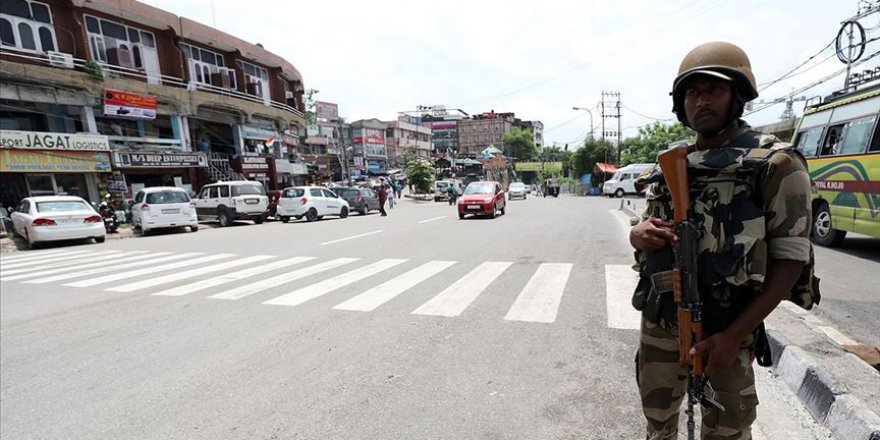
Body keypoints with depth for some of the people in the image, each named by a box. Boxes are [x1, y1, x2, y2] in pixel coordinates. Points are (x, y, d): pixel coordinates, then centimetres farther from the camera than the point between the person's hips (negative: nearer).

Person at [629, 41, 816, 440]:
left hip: (723, 328, -4)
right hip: (658, 323, 4)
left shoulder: (776, 165, -6)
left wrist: (735, 334, -18)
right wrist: (640, 234, -12)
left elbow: (790, 259, -10)